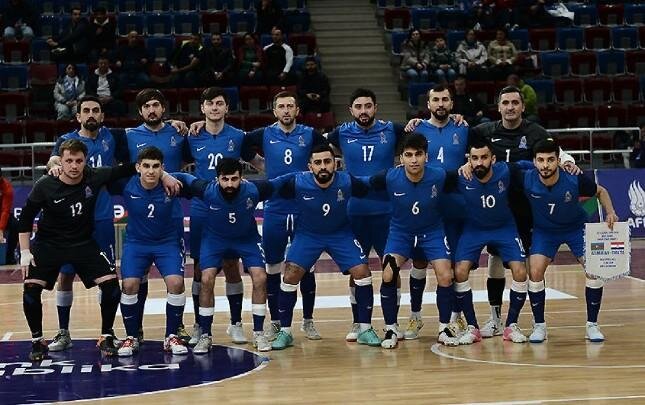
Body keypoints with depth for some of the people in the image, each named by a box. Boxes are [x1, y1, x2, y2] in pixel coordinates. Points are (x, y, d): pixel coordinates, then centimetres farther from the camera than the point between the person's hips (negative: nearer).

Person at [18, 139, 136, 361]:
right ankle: (37, 341, 5)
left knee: (111, 284, -11)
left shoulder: (94, 178, -16)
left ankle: (106, 337, 9)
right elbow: (25, 218, -5)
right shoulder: (45, 186, -18)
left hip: (84, 243, 1)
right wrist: (25, 252, -9)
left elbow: (125, 170, -5)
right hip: (49, 244, -1)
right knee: (31, 288, -17)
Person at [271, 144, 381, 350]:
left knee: (362, 273, -11)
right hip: (307, 234, -1)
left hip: (341, 233, 1)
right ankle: (285, 332, 3)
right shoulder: (297, 183, -26)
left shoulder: (347, 182, -24)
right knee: (290, 277, -13)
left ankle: (365, 329, 6)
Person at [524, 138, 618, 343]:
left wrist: (610, 212, -20)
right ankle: (539, 325, 1)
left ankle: (592, 325, 4)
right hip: (544, 230, 0)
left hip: (576, 227, 0)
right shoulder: (526, 180, -29)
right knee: (535, 271, -18)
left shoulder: (575, 180, -27)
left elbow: (601, 191, -7)